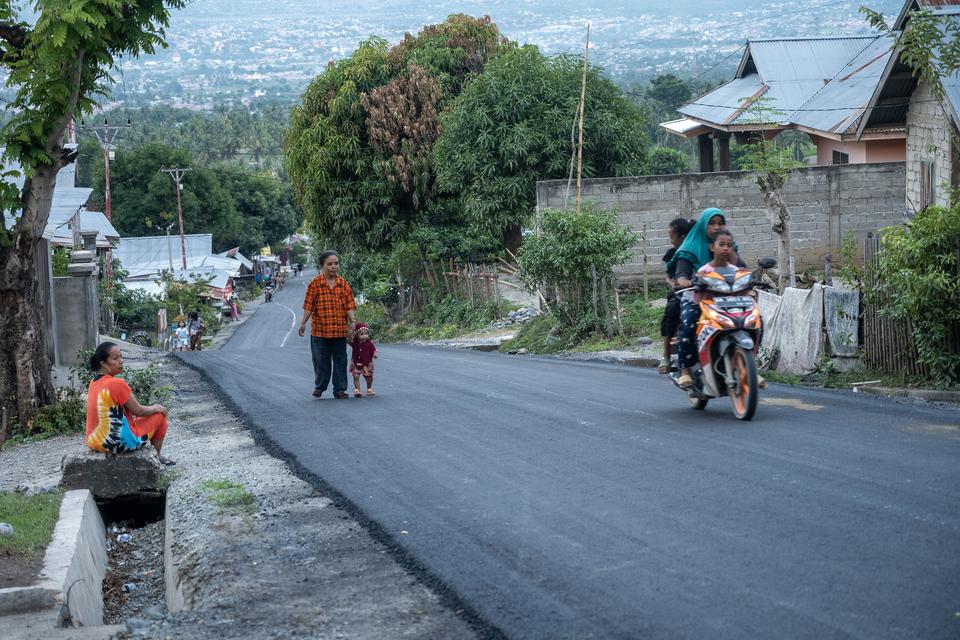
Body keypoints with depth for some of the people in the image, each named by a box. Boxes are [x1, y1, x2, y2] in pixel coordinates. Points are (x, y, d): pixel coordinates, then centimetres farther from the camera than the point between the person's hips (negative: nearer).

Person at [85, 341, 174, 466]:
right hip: (118, 444, -8)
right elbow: (138, 411, -12)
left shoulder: (93, 383, 4)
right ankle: (156, 457, 29)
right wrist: (156, 408, 8)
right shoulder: (117, 384, -23)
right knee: (160, 415, 11)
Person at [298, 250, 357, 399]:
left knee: (340, 361, 4)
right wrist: (303, 323, -11)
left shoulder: (344, 284, 4)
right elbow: (308, 306, -4)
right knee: (321, 361, 8)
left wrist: (353, 321, -12)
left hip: (340, 331, 2)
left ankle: (340, 389, 11)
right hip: (319, 331, -2)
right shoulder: (315, 284, -3)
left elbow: (350, 306, 2)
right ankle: (319, 387, 25)